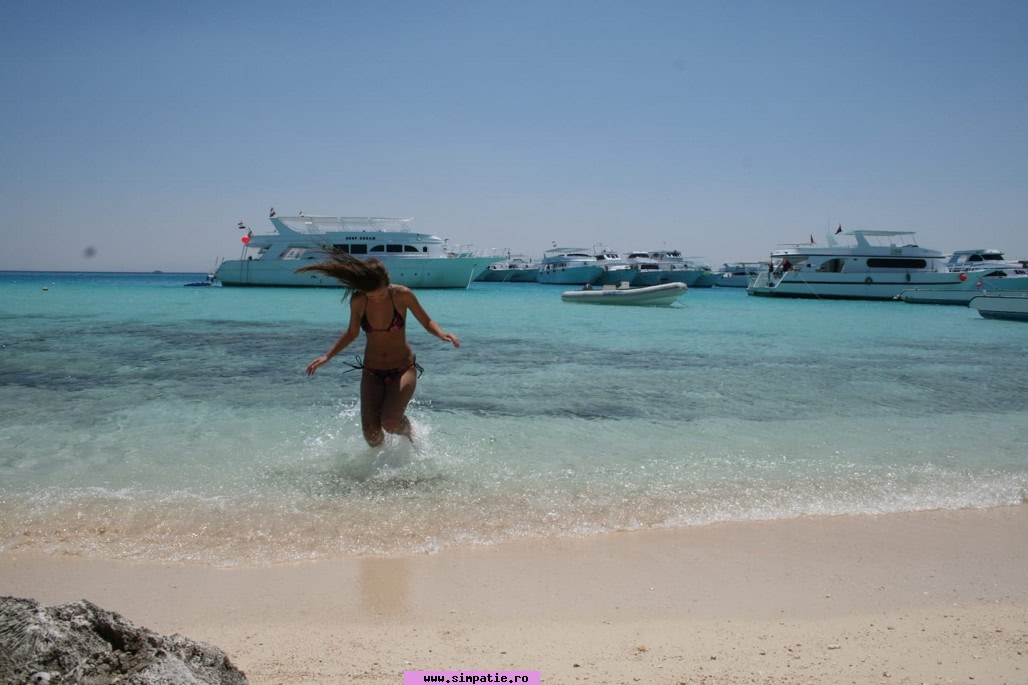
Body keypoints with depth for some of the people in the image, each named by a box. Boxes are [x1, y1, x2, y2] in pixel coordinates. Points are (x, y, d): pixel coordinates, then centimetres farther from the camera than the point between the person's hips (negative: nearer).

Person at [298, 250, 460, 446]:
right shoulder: (358, 301, -8)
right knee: (371, 435, -9)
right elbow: (352, 333, 10)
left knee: (390, 423, -24)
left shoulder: (402, 295, -15)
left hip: (403, 370, -2)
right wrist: (327, 356, 2)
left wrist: (441, 334, -24)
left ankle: (409, 432, 14)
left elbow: (427, 322, -3)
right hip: (372, 373, 3)